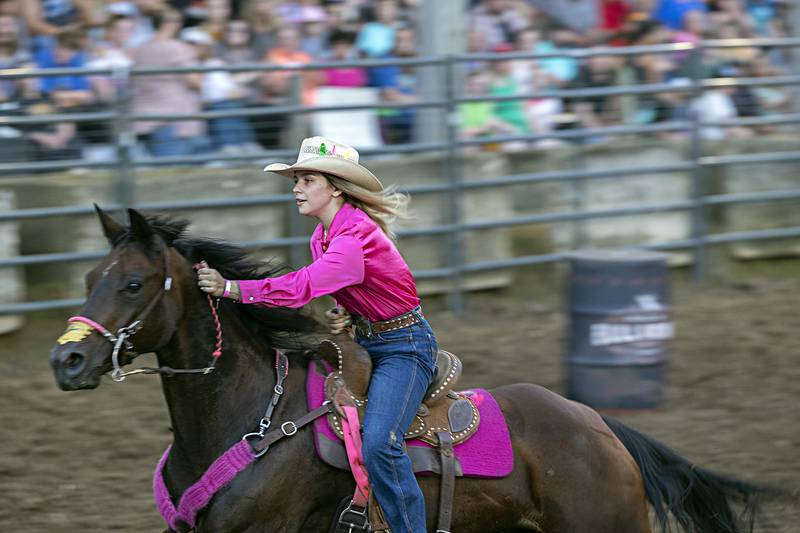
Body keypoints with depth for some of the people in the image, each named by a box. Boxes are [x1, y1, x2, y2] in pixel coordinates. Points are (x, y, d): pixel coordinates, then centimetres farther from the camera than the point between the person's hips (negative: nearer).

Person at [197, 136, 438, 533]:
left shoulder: (356, 236, -24)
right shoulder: (323, 235, 6)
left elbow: (303, 287, -35)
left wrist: (230, 288, -35)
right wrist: (344, 315, -1)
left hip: (404, 346, -10)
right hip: (364, 342, 10)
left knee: (378, 443, -27)